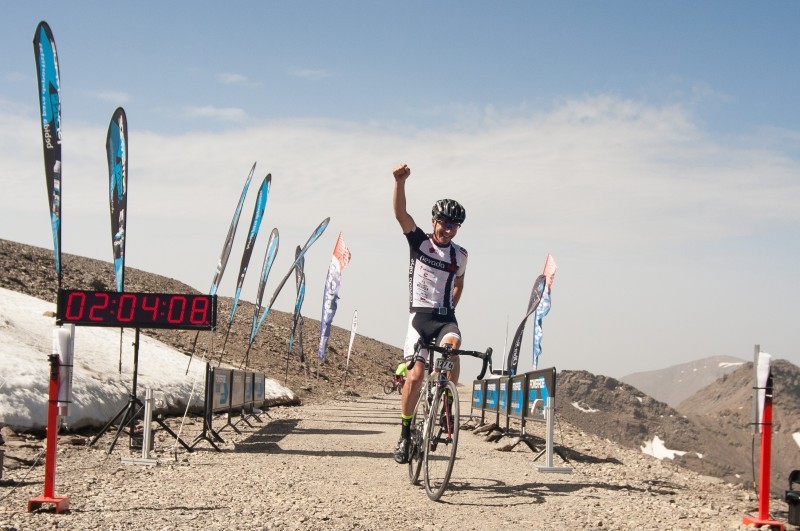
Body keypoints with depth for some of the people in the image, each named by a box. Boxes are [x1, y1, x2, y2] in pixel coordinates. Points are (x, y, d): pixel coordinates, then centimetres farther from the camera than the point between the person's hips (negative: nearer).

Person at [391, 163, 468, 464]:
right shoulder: (419, 242, 1)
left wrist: (450, 309, 13)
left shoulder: (459, 255, 9)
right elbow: (400, 213, -14)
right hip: (420, 315, -2)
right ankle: (405, 434, 5)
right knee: (415, 376, -11)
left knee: (452, 344, -32)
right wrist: (400, 182, -30)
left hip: (445, 316, 2)